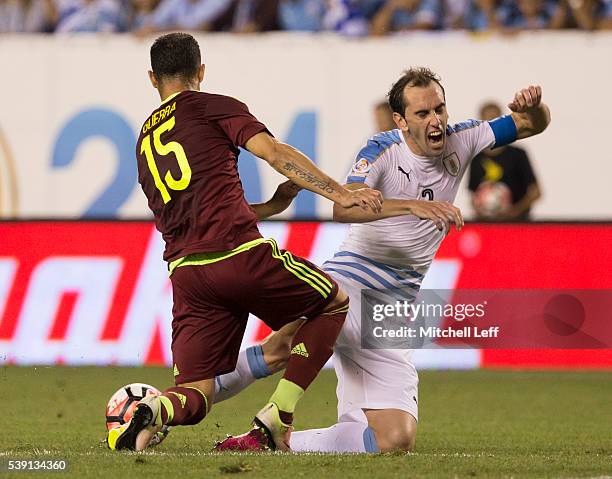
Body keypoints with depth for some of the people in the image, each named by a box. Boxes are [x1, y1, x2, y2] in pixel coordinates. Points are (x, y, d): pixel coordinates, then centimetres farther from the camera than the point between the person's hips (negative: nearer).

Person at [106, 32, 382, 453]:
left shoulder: (144, 140, 27)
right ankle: (277, 419, 7)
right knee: (334, 304, 20)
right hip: (240, 252, -5)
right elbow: (274, 152, -8)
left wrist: (270, 206, 43)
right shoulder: (213, 106, 8)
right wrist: (340, 194, -12)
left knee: (193, 395, 6)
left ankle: (153, 412, -32)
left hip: (184, 272, 5)